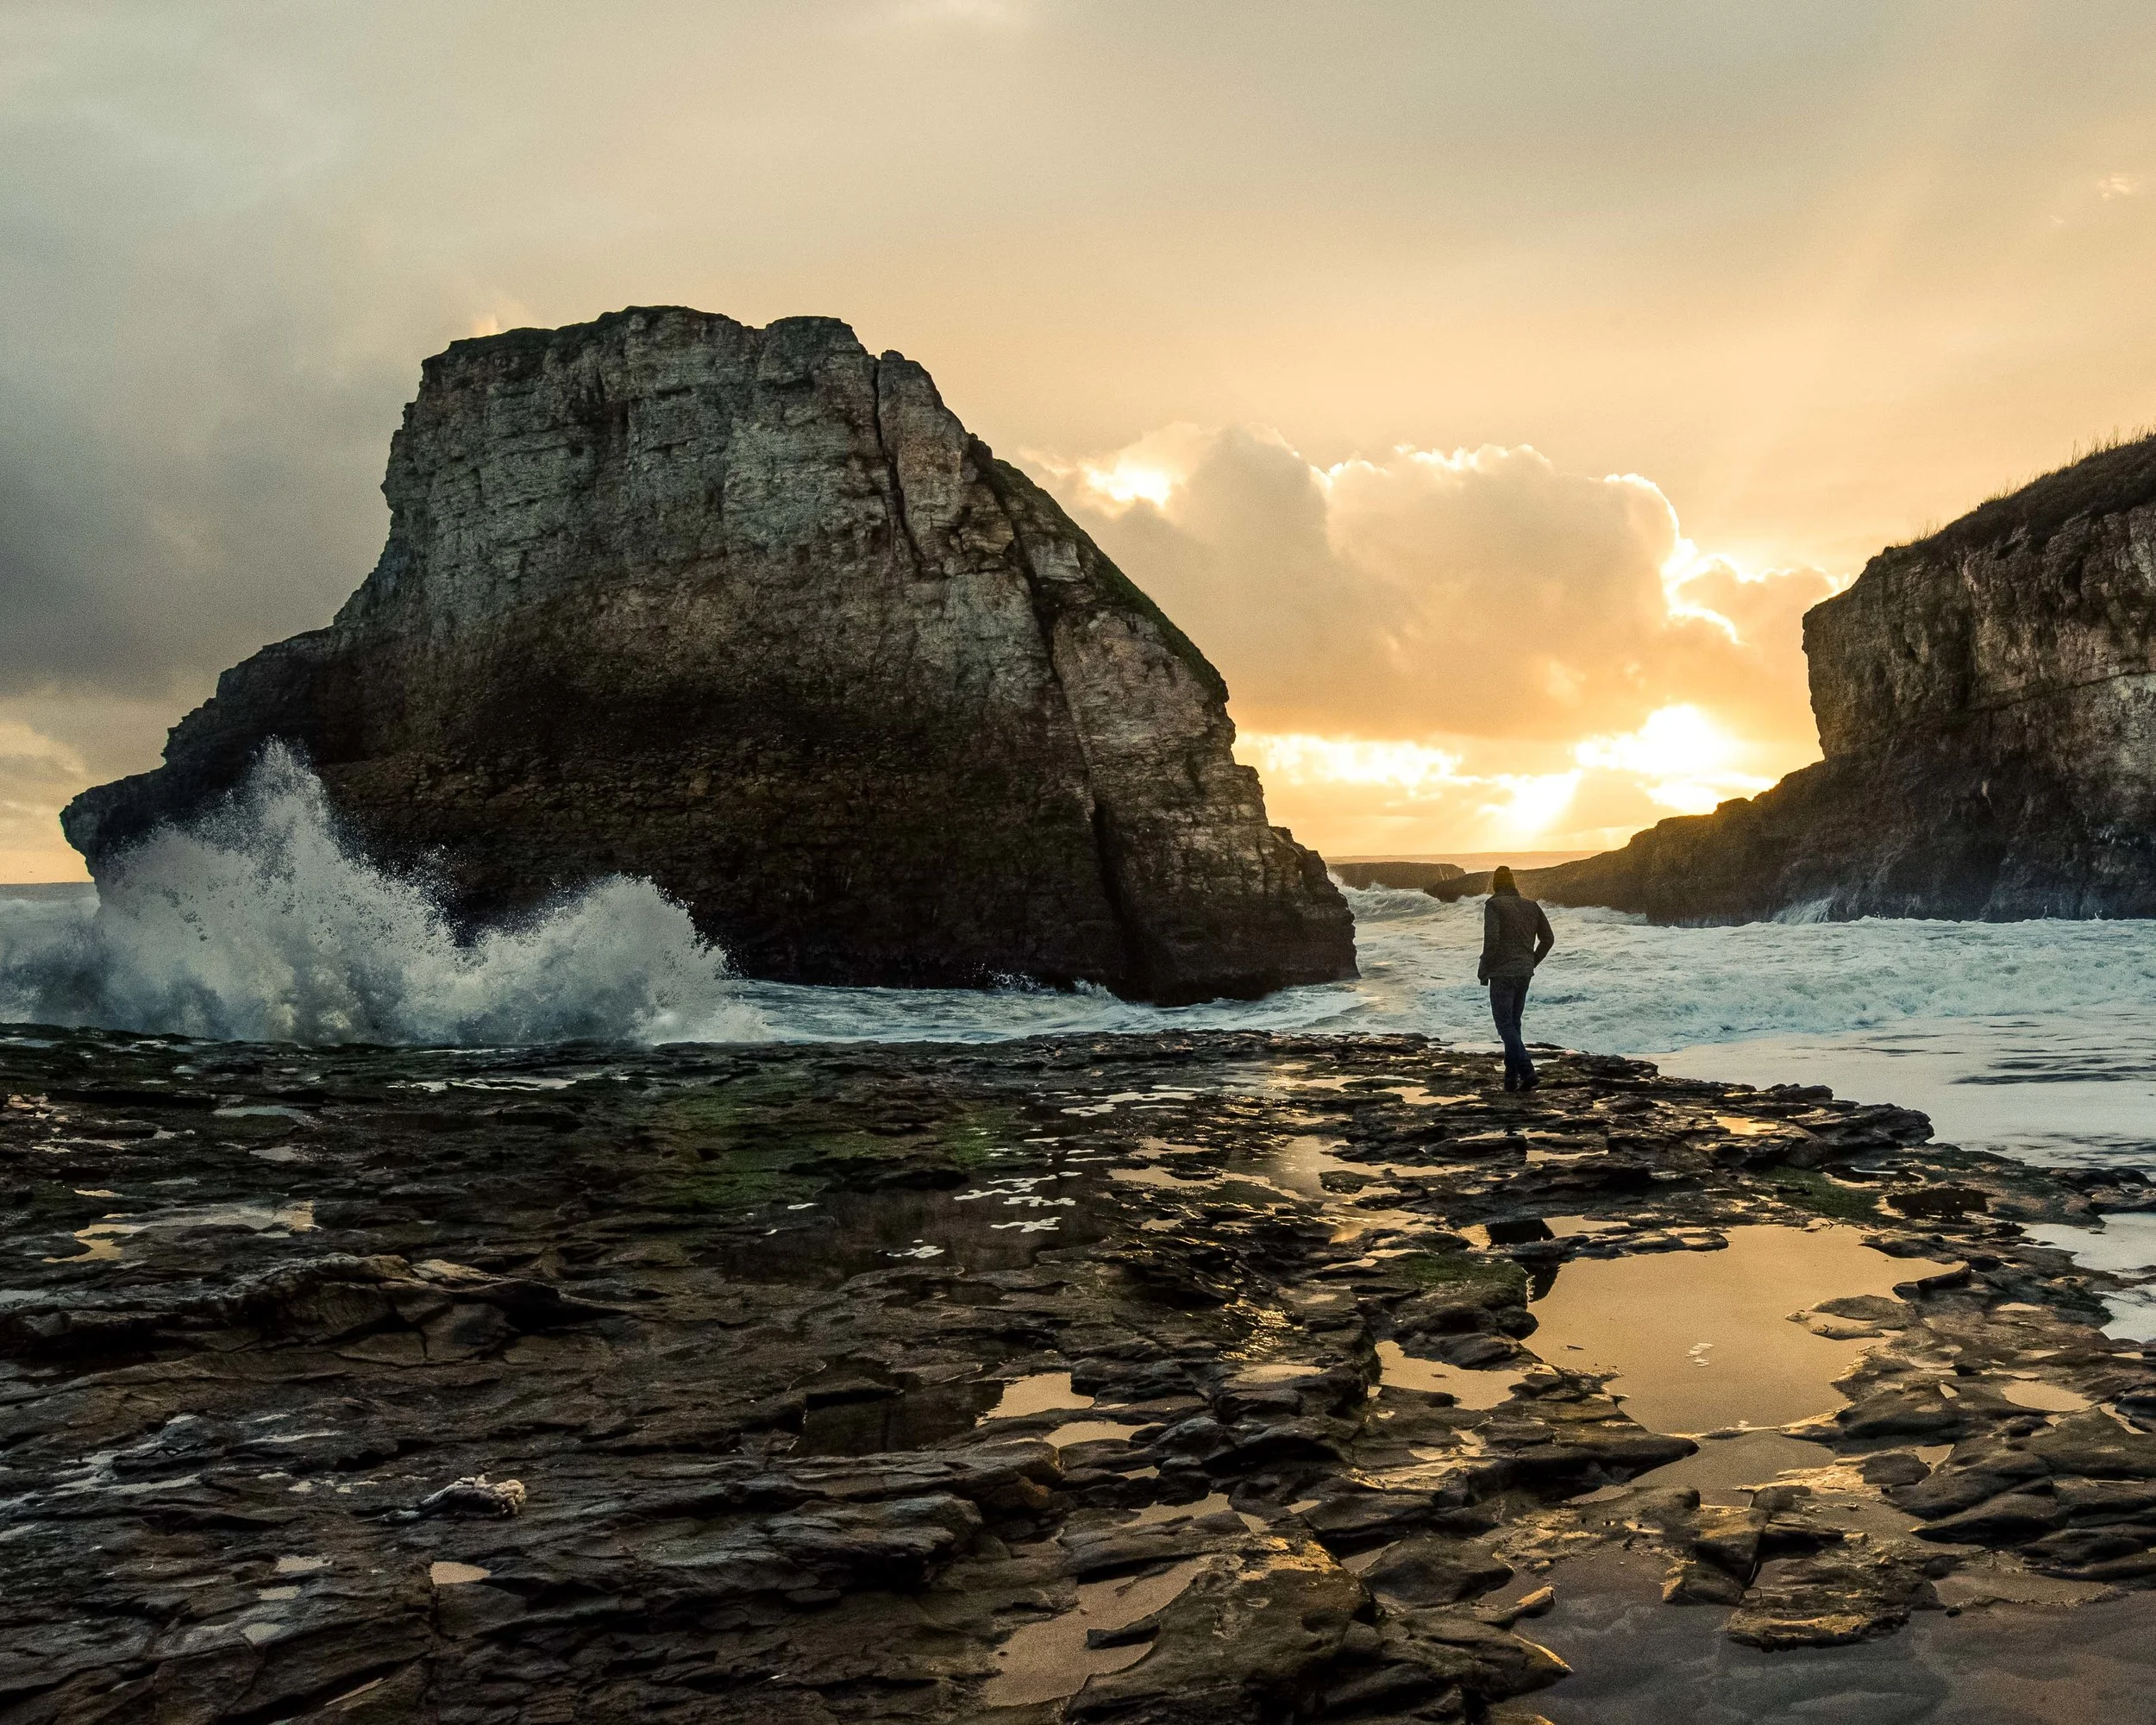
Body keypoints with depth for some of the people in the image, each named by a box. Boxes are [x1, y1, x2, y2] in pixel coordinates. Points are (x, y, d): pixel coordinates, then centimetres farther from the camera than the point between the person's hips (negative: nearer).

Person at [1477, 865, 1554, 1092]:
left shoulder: (1493, 905, -9)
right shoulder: (1531, 906, 10)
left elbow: (1491, 940, -19)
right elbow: (1548, 939, 12)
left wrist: (1483, 971, -8)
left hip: (1502, 973, -6)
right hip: (1525, 973, 6)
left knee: (1505, 1025, -5)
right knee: (1513, 1023, 16)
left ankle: (1527, 1071, -18)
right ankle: (1512, 1075, 17)